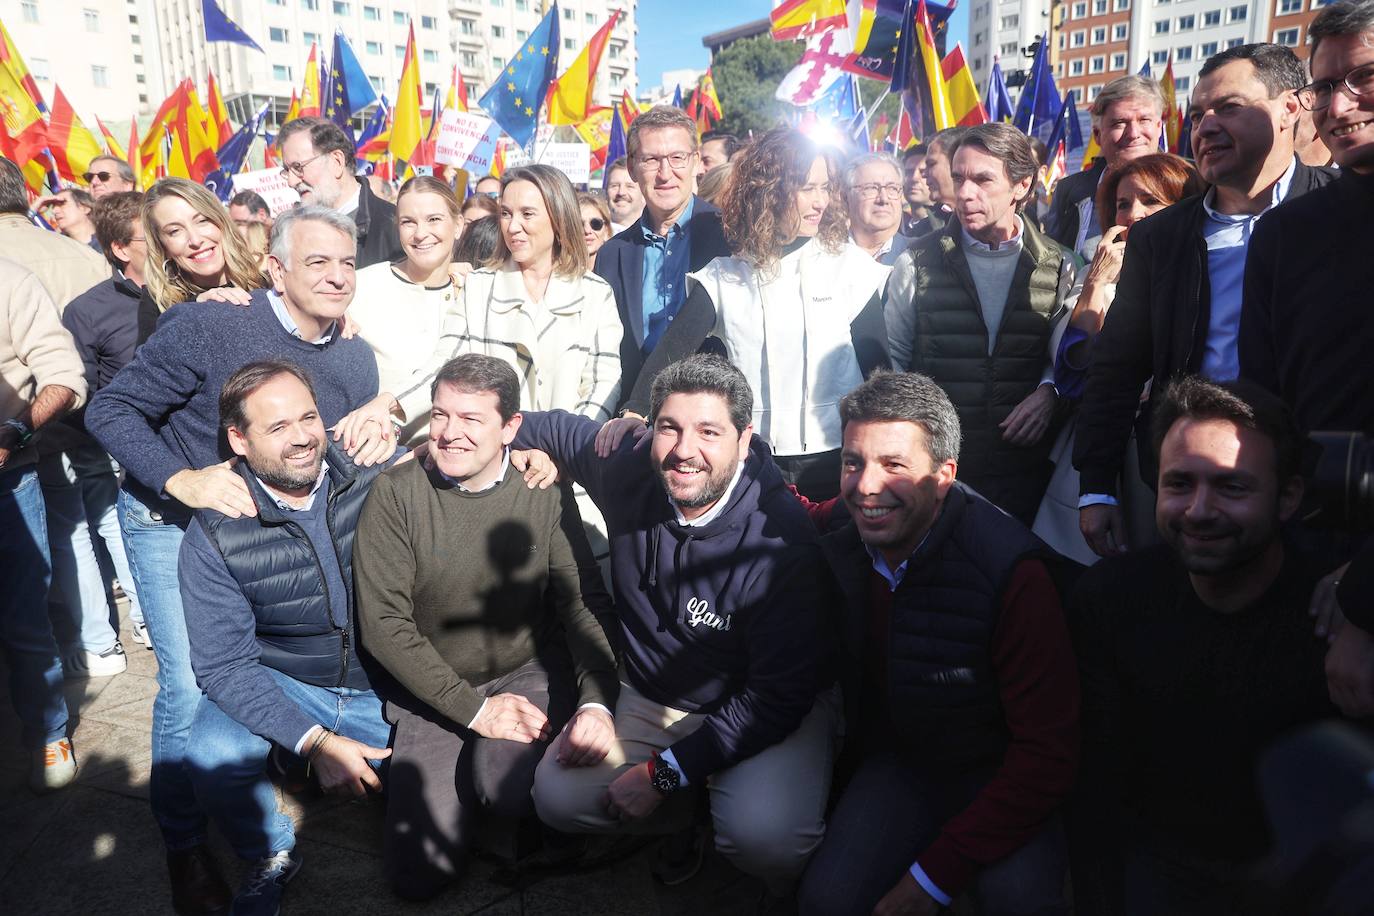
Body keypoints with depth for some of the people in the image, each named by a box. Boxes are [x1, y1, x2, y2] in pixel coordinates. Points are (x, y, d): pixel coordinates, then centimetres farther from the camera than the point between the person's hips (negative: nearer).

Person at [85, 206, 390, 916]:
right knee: (191, 683, -9)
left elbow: (356, 459, 3)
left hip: (275, 525, 5)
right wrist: (184, 481, -33)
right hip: (172, 519, -4)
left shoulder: (356, 360, -6)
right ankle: (184, 845, 13)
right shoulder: (206, 327, -22)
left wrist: (381, 442, -22)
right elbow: (110, 410, -17)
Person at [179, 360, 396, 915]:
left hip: (385, 684, 1)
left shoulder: (376, 473, -12)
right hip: (280, 685, 0)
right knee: (213, 759, -28)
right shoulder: (213, 536, -13)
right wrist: (315, 742, -24)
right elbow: (223, 664, -14)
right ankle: (271, 857, 5)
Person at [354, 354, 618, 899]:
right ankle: (467, 777, 21)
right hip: (435, 692, 1)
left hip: (531, 671, 0)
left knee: (509, 781, -31)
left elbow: (583, 603, -6)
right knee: (420, 875, -6)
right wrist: (473, 708, -16)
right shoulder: (395, 494, -10)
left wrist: (598, 702, -23)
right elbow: (383, 624, -10)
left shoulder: (544, 492, -7)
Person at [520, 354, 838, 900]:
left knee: (765, 837, -31)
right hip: (650, 699, 5)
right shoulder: (629, 472, -13)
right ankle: (687, 819, 15)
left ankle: (782, 879, 7)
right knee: (558, 796, -11)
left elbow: (778, 698, -24)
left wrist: (662, 773, -22)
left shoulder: (783, 539, -28)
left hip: (768, 713, -5)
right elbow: (558, 429, 11)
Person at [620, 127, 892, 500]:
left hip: (835, 459, 0)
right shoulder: (723, 278, 0)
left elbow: (877, 364, 1)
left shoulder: (851, 266, -1)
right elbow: (671, 351, -8)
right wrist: (634, 413, -24)